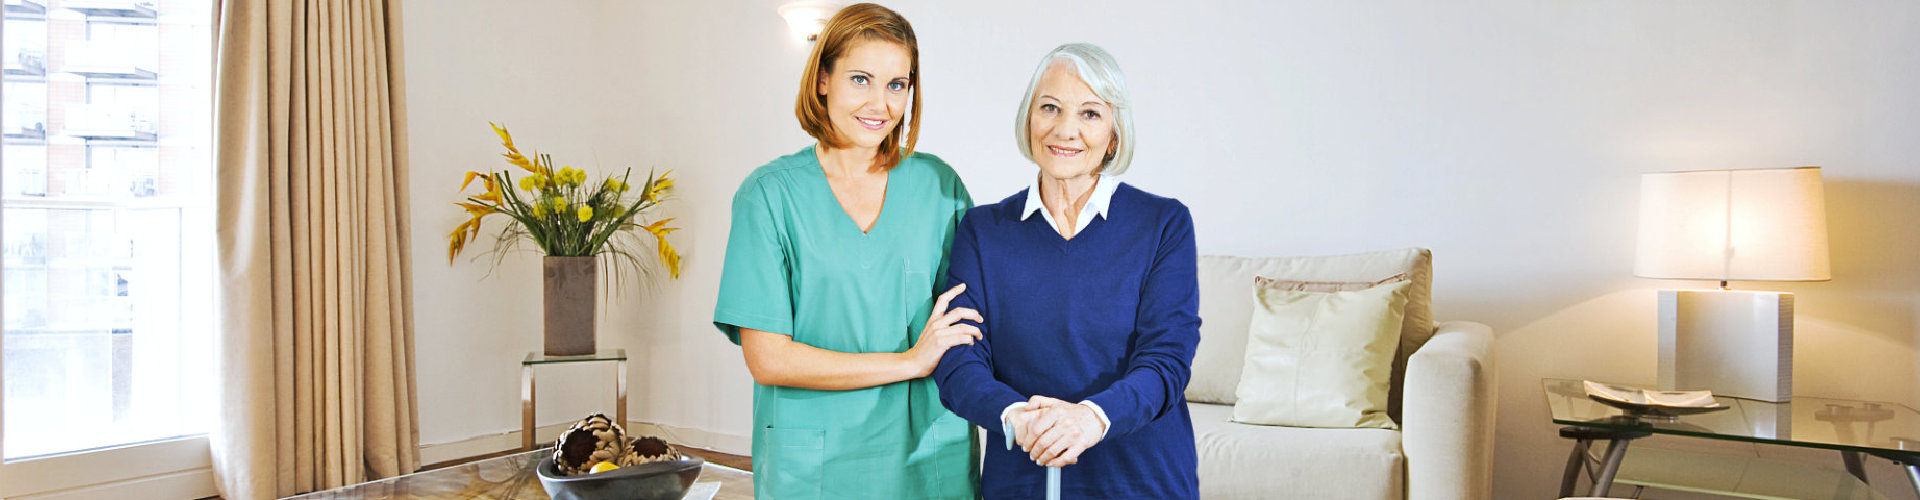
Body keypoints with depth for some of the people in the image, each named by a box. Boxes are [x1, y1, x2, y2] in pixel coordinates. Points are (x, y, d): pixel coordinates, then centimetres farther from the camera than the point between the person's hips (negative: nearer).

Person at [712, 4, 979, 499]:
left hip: (931, 456, 3)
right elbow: (767, 359, -11)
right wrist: (911, 362, -13)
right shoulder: (769, 193, -5)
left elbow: (977, 313, 6)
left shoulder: (938, 184, 3)